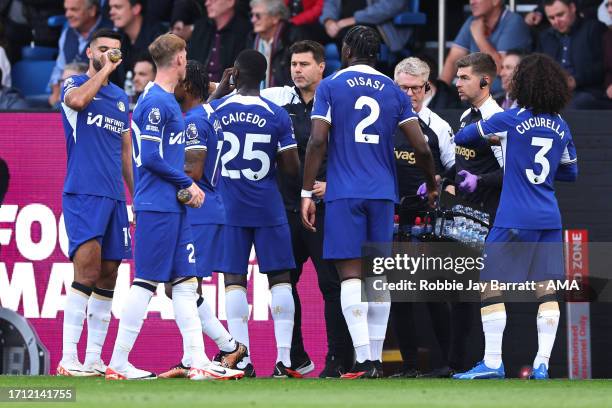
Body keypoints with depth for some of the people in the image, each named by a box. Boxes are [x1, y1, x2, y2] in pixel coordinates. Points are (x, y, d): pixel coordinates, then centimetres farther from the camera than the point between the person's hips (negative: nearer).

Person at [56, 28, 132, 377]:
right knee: (87, 272, -18)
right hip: (83, 194, -7)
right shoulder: (74, 84, 3)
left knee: (108, 278, 4)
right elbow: (76, 100, -23)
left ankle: (95, 359, 8)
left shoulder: (122, 98, 20)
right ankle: (69, 359, -20)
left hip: (115, 197, 7)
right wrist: (105, 70, -10)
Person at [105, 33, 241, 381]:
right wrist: (188, 184, -10)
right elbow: (152, 158, -18)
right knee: (147, 281, -7)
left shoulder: (167, 101, 17)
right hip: (158, 206, -10)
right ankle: (119, 363, -4)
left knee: (185, 280, 7)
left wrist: (187, 187, 12)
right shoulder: (157, 102, -13)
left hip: (174, 207, 10)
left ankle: (199, 361, 6)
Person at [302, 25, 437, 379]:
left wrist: (307, 193, -4)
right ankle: (376, 360, 9)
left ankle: (363, 360, -18)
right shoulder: (394, 92, 9)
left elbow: (318, 141, -8)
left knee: (351, 273, -7)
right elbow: (422, 148, 5)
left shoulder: (331, 87, 1)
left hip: (345, 194, -3)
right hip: (383, 194, 3)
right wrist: (432, 186, 22)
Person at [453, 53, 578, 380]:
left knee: (491, 285, 1)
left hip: (514, 219, -5)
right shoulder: (560, 126, 7)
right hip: (549, 219, 5)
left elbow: (461, 138, 4)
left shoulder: (511, 119, -7)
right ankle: (542, 363, -3)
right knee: (546, 289, 4)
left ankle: (492, 362, -3)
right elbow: (570, 172, 20)